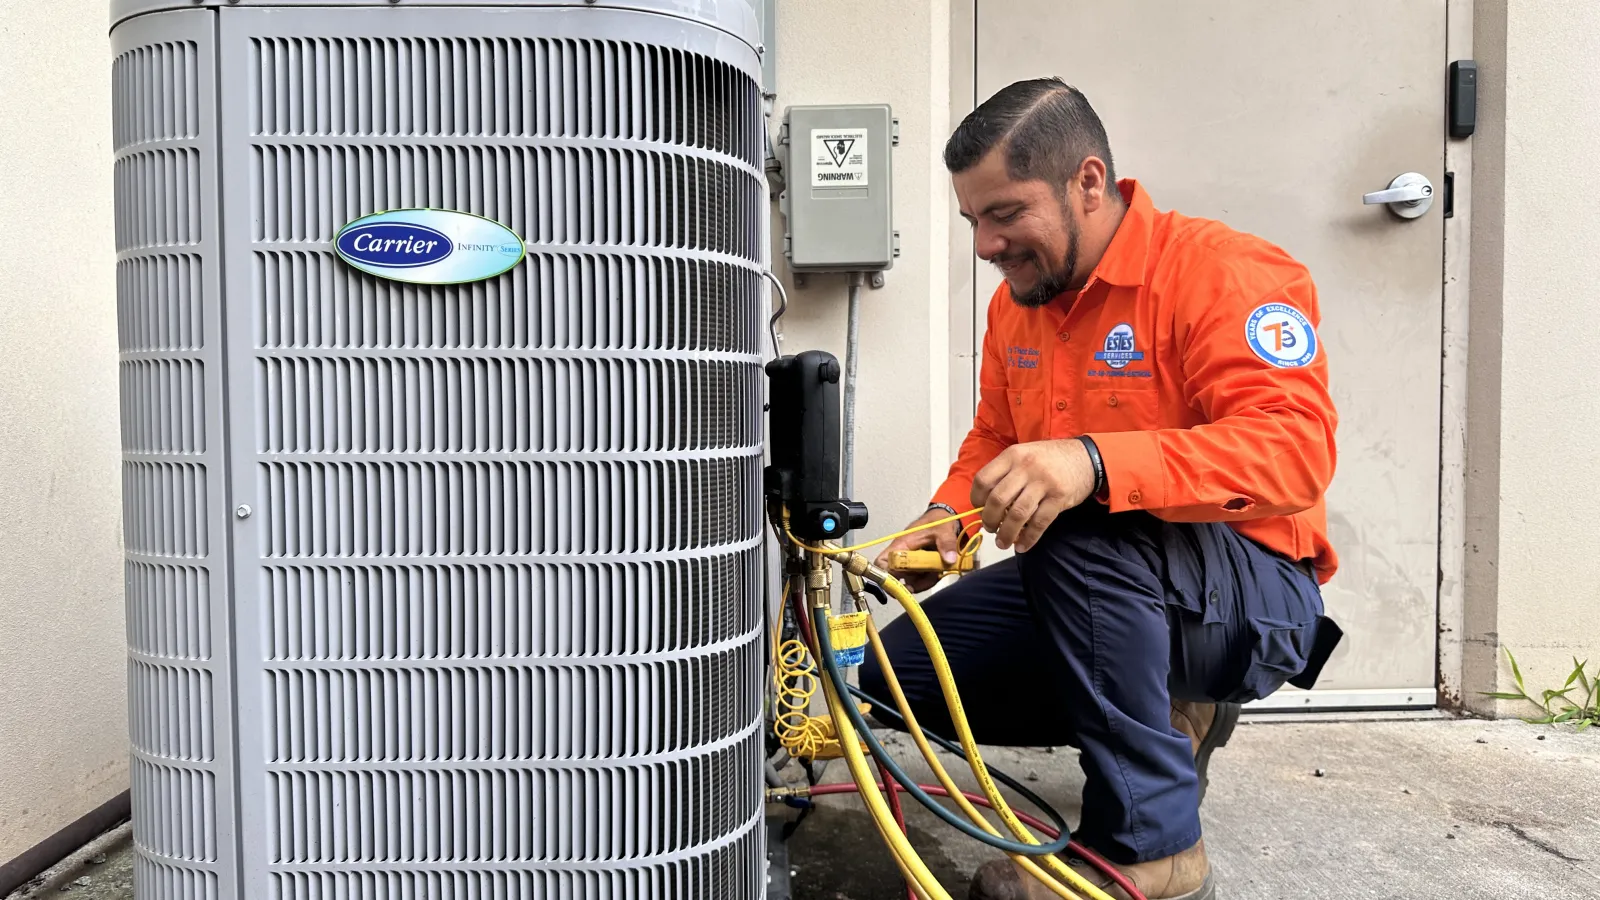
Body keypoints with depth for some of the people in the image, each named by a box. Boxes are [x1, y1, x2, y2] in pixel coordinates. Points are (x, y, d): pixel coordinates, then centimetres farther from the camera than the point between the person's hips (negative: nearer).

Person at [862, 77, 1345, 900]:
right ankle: (1167, 719, 8)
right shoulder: (1016, 304, 7)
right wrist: (947, 517, -4)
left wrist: (1094, 464, -44)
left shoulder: (1223, 271, -17)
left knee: (1080, 529, -37)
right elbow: (992, 440, 18)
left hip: (1256, 597, -7)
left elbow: (1294, 446, -30)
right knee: (899, 666, -4)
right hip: (1092, 592, 8)